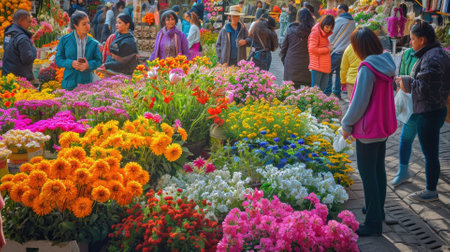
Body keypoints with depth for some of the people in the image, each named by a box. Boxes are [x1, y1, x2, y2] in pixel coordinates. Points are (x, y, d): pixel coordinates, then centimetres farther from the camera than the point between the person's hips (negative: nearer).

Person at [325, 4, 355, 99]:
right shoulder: (352, 21, 13)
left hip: (337, 50, -8)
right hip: (346, 51, 8)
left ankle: (327, 92, -2)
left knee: (329, 71, -2)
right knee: (340, 72, 11)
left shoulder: (340, 20, -9)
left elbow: (332, 36, -5)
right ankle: (337, 92, 12)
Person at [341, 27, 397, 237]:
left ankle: (373, 223, 6)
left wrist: (346, 125, -6)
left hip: (368, 129, -9)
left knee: (368, 174, -1)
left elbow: (359, 102, -20)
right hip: (384, 126, 9)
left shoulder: (367, 68, -22)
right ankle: (378, 210, 37)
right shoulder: (386, 64, 3)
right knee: (378, 169, 21)